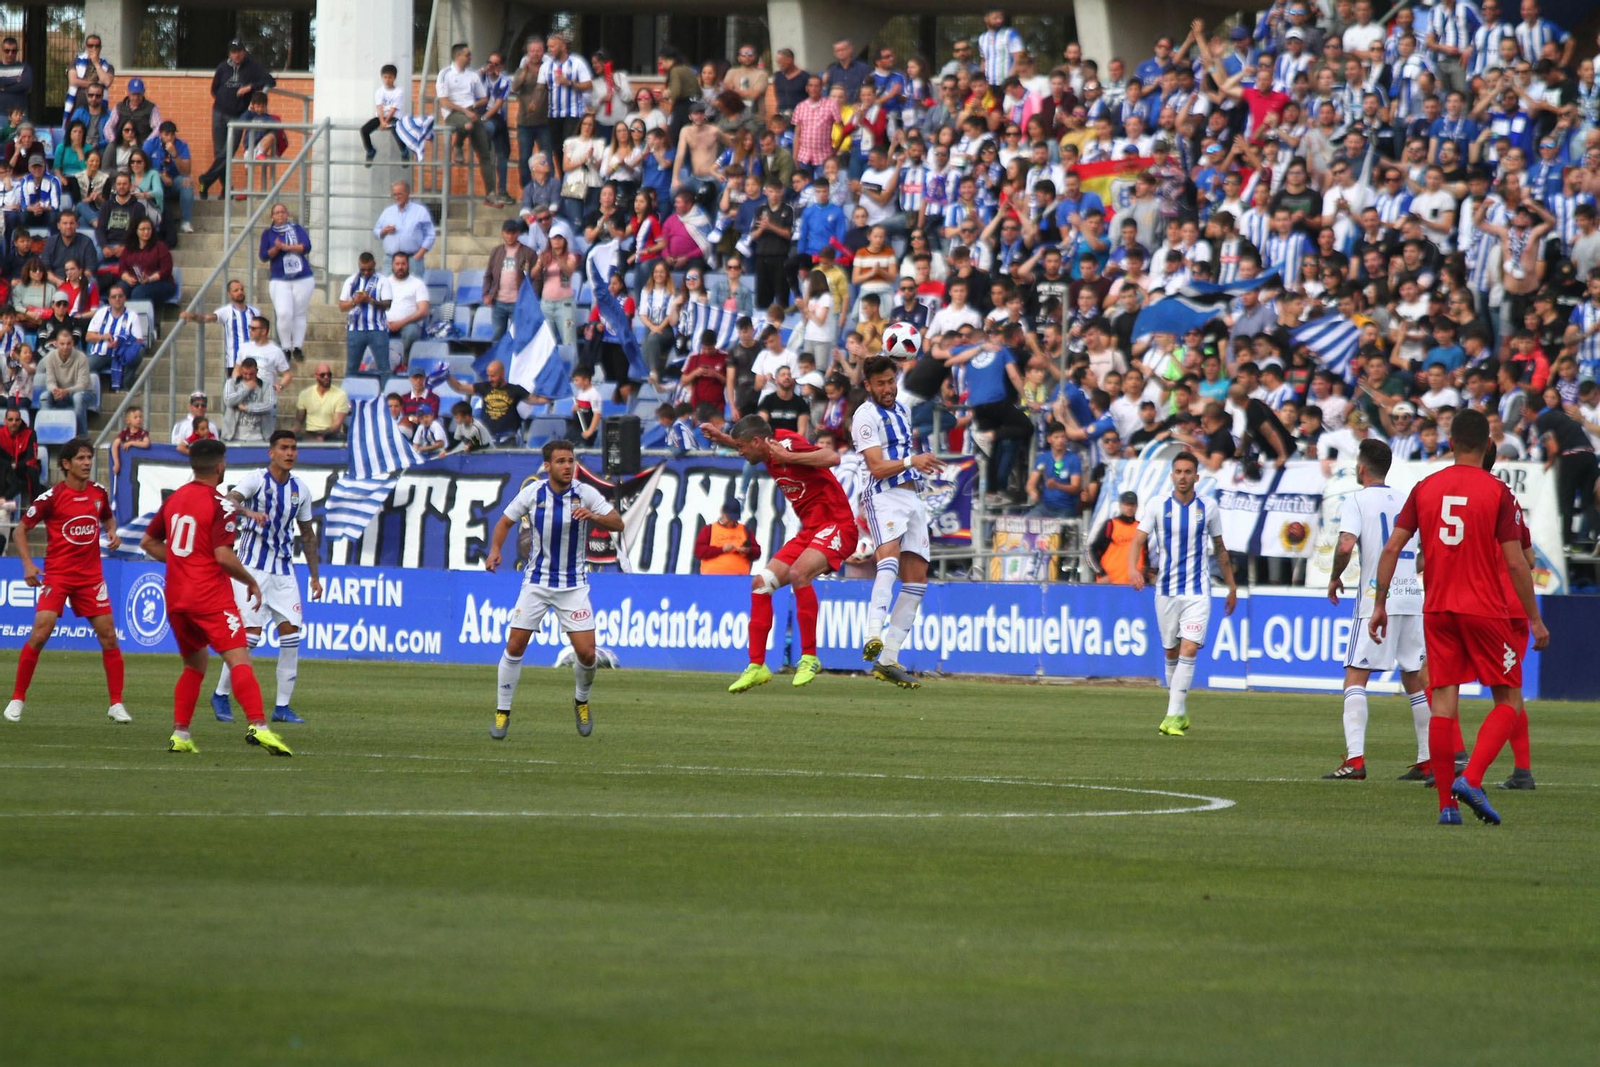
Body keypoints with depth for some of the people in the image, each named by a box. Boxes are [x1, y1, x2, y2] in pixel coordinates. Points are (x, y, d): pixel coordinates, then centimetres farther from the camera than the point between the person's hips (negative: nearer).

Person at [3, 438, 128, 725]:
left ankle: (116, 704, 9)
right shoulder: (53, 496, -10)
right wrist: (28, 564, -14)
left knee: (108, 635, -1)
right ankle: (17, 699, -1)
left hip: (90, 576, 4)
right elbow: (21, 529, -3)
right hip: (56, 575, -4)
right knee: (40, 633, -14)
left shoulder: (99, 493, 4)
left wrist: (112, 532, 2)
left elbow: (107, 517, 25)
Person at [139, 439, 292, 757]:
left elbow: (148, 542, 20)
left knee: (194, 665, 20)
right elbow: (224, 556, -18)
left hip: (176, 597, 7)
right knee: (239, 659, -15)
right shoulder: (219, 506, -11)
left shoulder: (174, 499, 12)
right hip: (211, 597, -7)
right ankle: (258, 726, -31)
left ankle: (180, 734, 13)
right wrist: (252, 582, -4)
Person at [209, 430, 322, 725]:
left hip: (284, 569, 5)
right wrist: (249, 512, -48)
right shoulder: (256, 480, -8)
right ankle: (221, 695, 5)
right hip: (252, 566, -5)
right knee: (251, 632, -12)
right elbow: (228, 501, -27)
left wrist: (314, 575, 17)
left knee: (291, 632, -3)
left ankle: (282, 706, 3)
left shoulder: (301, 489, 9)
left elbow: (307, 534, 19)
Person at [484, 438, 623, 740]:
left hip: (574, 585, -1)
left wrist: (594, 516, -31)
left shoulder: (585, 493, -9)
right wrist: (495, 549, -11)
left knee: (586, 653, -8)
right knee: (515, 647, -5)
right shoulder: (533, 492, -6)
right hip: (537, 581, 1)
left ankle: (581, 701, 22)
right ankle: (502, 713, 9)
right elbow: (505, 522, 7)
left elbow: (618, 523, -12)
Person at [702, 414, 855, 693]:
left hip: (835, 526, -10)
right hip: (810, 530, 10)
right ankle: (757, 666, 5)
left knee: (798, 573, -33)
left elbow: (832, 458, -33)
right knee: (761, 583, 1)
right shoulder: (771, 448, 7)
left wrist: (788, 457, -32)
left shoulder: (788, 445, -18)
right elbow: (745, 447, 32)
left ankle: (809, 657, -23)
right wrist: (720, 437, 15)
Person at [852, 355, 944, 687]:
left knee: (916, 578, 2)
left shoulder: (901, 408, 17)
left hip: (913, 496, 8)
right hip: (885, 497, -8)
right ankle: (874, 637, -51)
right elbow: (877, 468, -18)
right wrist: (911, 461, -29)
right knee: (890, 556, -33)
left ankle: (887, 660, 6)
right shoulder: (865, 416, -8)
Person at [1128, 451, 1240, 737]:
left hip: (1198, 592, -1)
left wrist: (1231, 587, 17)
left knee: (1188, 651, -15)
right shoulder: (1157, 507, 0)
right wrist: (1133, 568, -25)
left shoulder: (1208, 509, 3)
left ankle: (1173, 717, -18)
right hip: (1166, 590, 1)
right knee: (1171, 654, 9)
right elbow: (1138, 540, -5)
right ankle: (1179, 712, 25)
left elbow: (1220, 549, 14)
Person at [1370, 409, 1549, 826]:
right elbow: (1515, 562, -9)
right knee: (1508, 700, 6)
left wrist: (1379, 605, 10)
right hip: (1485, 609, -4)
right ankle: (1471, 778, -14)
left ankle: (1446, 803, 1)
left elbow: (1392, 548, 2)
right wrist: (1535, 620, -1)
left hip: (1436, 610, 4)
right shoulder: (1497, 492, -6)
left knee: (1444, 703, 5)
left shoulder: (1425, 489, 5)